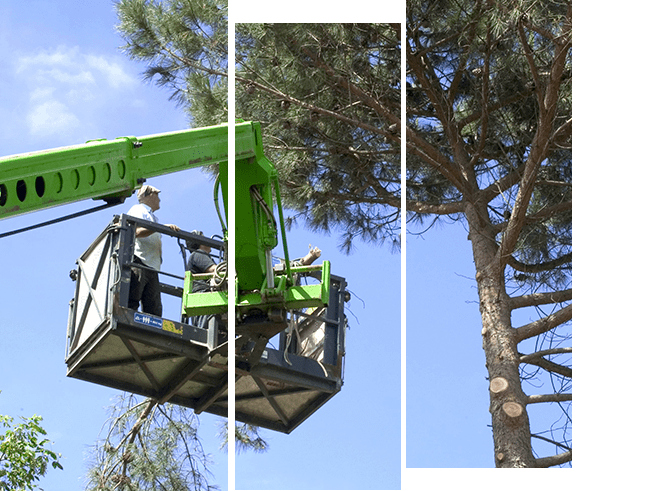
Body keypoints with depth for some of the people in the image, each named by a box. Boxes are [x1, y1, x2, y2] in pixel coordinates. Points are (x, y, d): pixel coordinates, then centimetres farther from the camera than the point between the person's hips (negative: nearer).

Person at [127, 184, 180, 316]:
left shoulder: (151, 216, 35)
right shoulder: (138, 209, 9)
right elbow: (137, 231, -10)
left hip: (152, 267, 9)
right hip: (138, 261, -9)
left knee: (154, 308, -7)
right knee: (130, 303, -19)